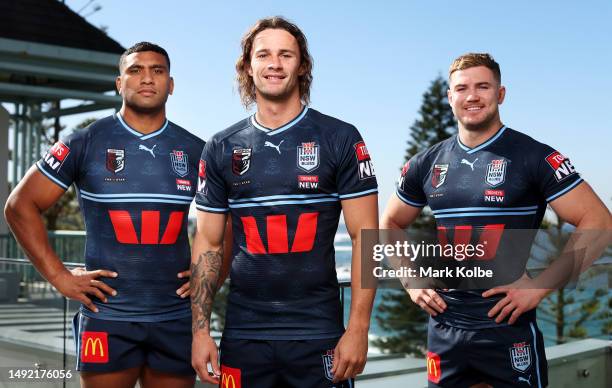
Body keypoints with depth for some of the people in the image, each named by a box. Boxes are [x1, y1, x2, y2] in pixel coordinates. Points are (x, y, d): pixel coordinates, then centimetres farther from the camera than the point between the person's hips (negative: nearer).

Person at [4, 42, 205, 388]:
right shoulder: (86, 144, 0)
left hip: (177, 320, 2)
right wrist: (59, 276, -5)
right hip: (107, 318, -2)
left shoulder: (195, 151, 7)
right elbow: (21, 205, 2)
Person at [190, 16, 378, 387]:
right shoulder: (221, 149, 6)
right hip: (243, 334, 2)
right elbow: (209, 243, 9)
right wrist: (201, 329, 2)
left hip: (318, 332, -2)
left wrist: (358, 328, -10)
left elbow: (366, 236, -4)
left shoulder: (339, 138, -2)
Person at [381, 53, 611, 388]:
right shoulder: (426, 164, 7)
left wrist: (540, 286, -14)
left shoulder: (532, 157, -6)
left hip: (508, 328, -4)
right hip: (444, 330, 4)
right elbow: (390, 225, 20)